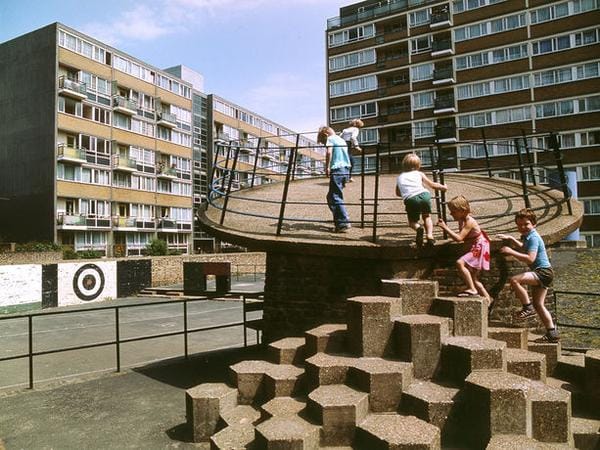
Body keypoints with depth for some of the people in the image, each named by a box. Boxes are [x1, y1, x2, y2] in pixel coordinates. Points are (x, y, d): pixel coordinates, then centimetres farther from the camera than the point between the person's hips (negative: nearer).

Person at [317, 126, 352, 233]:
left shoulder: (330, 138, 3)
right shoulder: (342, 140, 27)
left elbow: (329, 152, -15)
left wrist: (327, 167, -9)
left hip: (337, 169, -8)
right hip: (346, 170, 8)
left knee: (335, 198, -8)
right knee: (331, 196, 16)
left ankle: (344, 223, -14)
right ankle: (338, 221, 15)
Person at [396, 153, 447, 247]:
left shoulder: (399, 177, 27)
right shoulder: (419, 174, 25)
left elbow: (398, 193, 39)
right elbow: (432, 185, 31)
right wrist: (443, 187, 49)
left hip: (410, 199, -1)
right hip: (424, 195, 1)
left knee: (412, 221, 19)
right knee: (427, 216, 25)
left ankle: (418, 228, -15)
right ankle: (430, 235, 2)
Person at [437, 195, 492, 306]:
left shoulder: (469, 222, -22)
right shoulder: (461, 220, 5)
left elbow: (459, 238, -30)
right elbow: (459, 236, 8)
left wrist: (445, 228, -29)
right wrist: (445, 227, 0)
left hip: (479, 248, -10)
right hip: (475, 248, 10)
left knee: (460, 263, -28)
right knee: (473, 278, 13)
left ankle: (472, 289, -21)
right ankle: (487, 298, 25)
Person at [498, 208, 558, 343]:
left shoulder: (533, 237, -16)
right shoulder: (527, 236, 13)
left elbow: (530, 258, -29)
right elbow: (524, 247, 38)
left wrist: (511, 252, -28)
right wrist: (511, 239, 30)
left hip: (543, 272, -11)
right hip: (540, 273, 11)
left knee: (515, 280, -28)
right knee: (538, 304, 13)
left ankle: (528, 308, -14)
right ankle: (552, 333, 20)